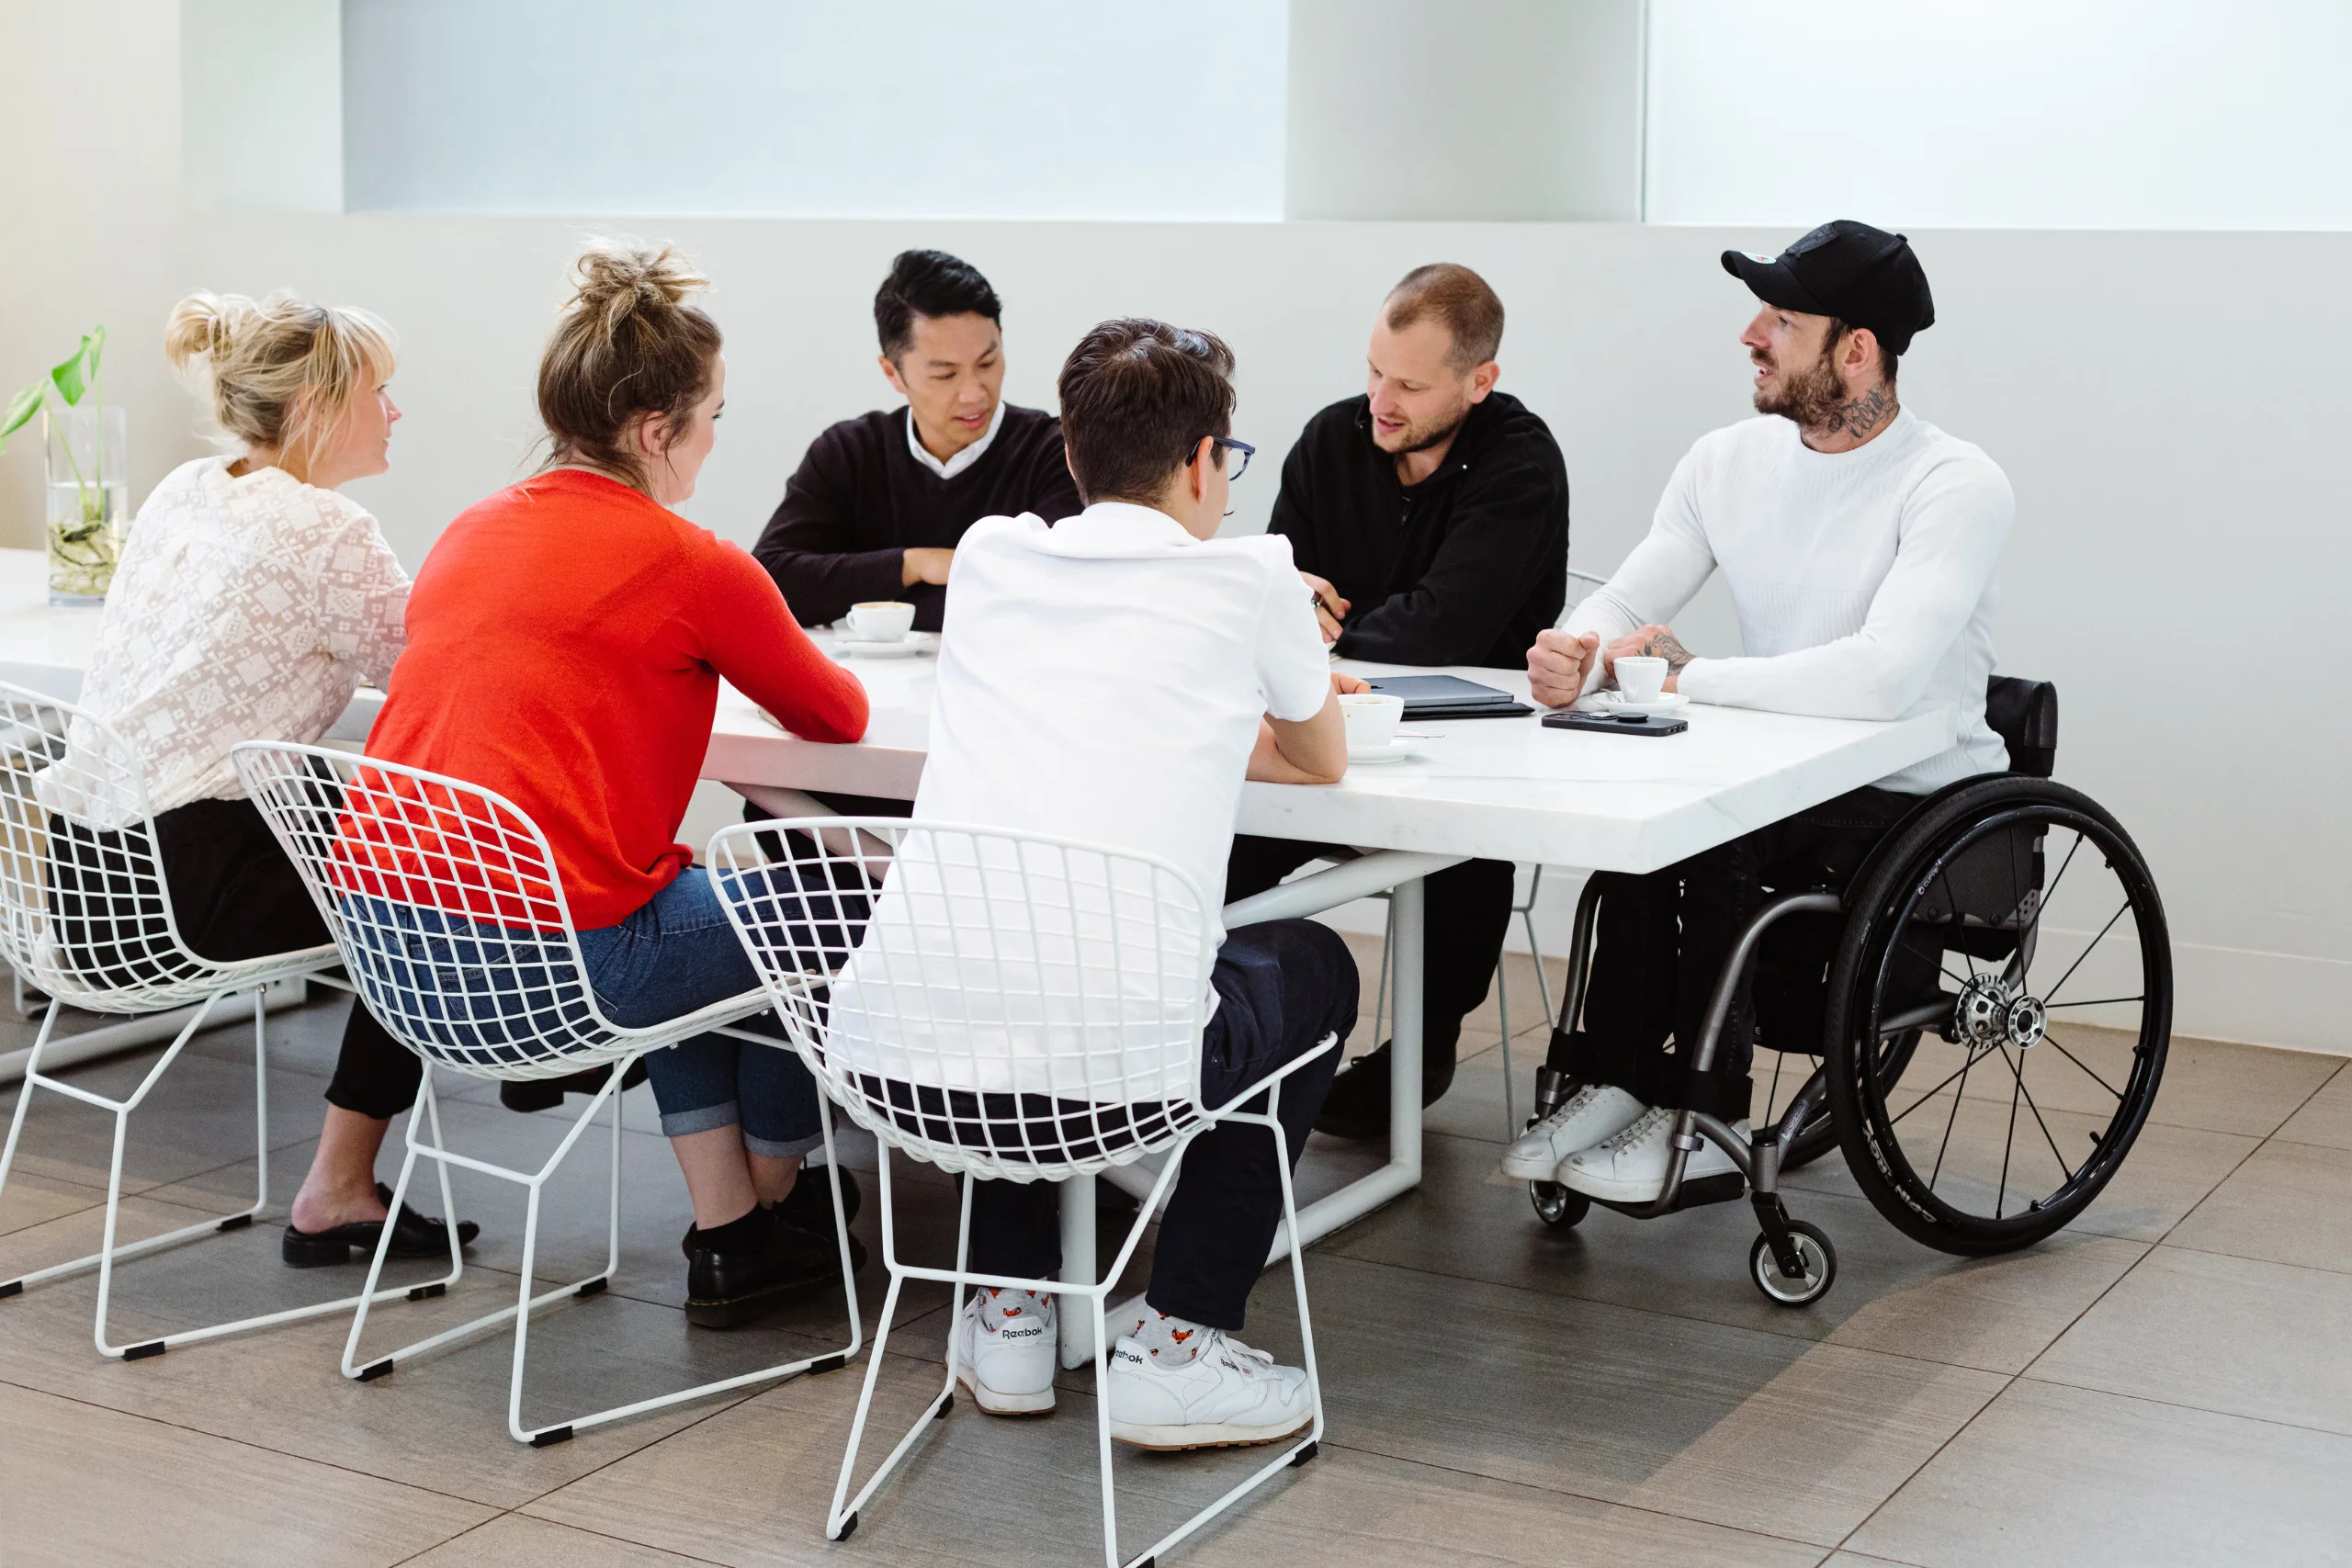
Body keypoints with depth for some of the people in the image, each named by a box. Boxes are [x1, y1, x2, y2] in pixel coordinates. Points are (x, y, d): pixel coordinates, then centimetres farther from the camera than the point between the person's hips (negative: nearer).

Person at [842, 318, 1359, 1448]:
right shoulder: (1247, 580, 6)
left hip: (890, 1053, 4)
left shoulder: (990, 556, 16)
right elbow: (1321, 762, 27)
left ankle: (1009, 1311, 36)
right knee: (1310, 968, 27)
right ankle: (1176, 1344, 21)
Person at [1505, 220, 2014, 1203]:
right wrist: (1576, 657, -22)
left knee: (1711, 833, -28)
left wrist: (1686, 676, -24)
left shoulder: (1956, 487, -18)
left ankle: (1699, 1121, -15)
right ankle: (1615, 1081, -14)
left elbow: (1882, 678, -32)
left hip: (1923, 804, -6)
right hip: (1782, 783, 6)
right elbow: (1624, 604, 3)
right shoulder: (1728, 461, 4)